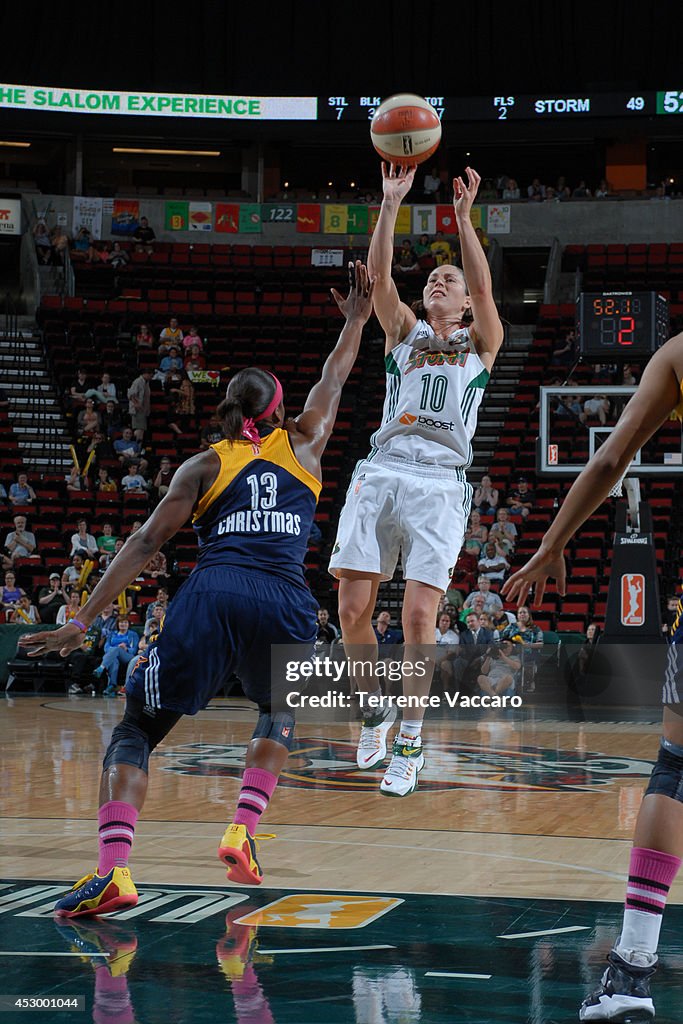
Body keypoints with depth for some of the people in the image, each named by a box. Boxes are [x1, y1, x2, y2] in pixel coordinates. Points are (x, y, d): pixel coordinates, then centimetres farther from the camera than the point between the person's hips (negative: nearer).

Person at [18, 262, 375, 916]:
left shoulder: (205, 465, 17)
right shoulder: (302, 445, 21)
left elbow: (146, 543, 6)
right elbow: (333, 380, 41)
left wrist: (83, 622, 4)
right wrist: (356, 320, 56)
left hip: (211, 597, -2)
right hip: (285, 601, 2)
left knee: (136, 730, 6)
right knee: (279, 714, 33)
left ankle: (114, 869, -18)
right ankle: (242, 831, 13)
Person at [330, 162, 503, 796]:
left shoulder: (480, 341, 17)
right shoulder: (403, 331, 21)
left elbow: (482, 284, -2)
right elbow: (378, 274, 5)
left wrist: (463, 216, -8)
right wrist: (391, 203, -4)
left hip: (439, 485, -2)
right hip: (380, 473, 2)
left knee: (419, 613, -12)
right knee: (353, 610, -6)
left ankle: (409, 742, -1)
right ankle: (374, 710, 17)